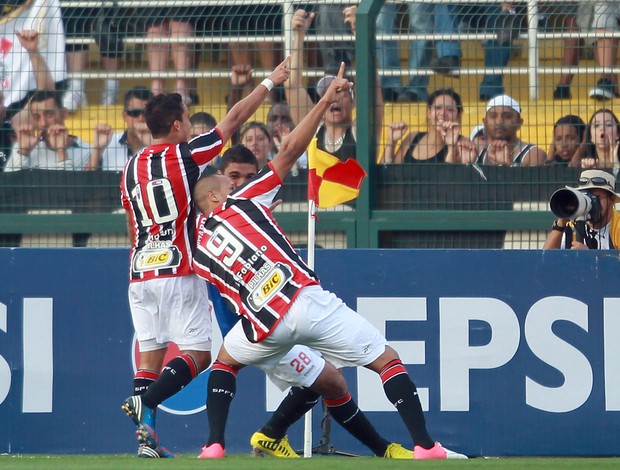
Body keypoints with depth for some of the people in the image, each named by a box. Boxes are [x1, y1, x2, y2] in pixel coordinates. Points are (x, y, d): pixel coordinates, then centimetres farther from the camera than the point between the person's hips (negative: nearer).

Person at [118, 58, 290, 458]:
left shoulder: (132, 168, 12)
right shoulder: (185, 155, -3)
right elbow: (235, 119, 5)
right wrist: (270, 83, 15)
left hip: (140, 274, 6)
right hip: (179, 272, -6)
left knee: (150, 352, 6)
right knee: (198, 355, -3)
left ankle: (146, 437, -5)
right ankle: (146, 401, -26)